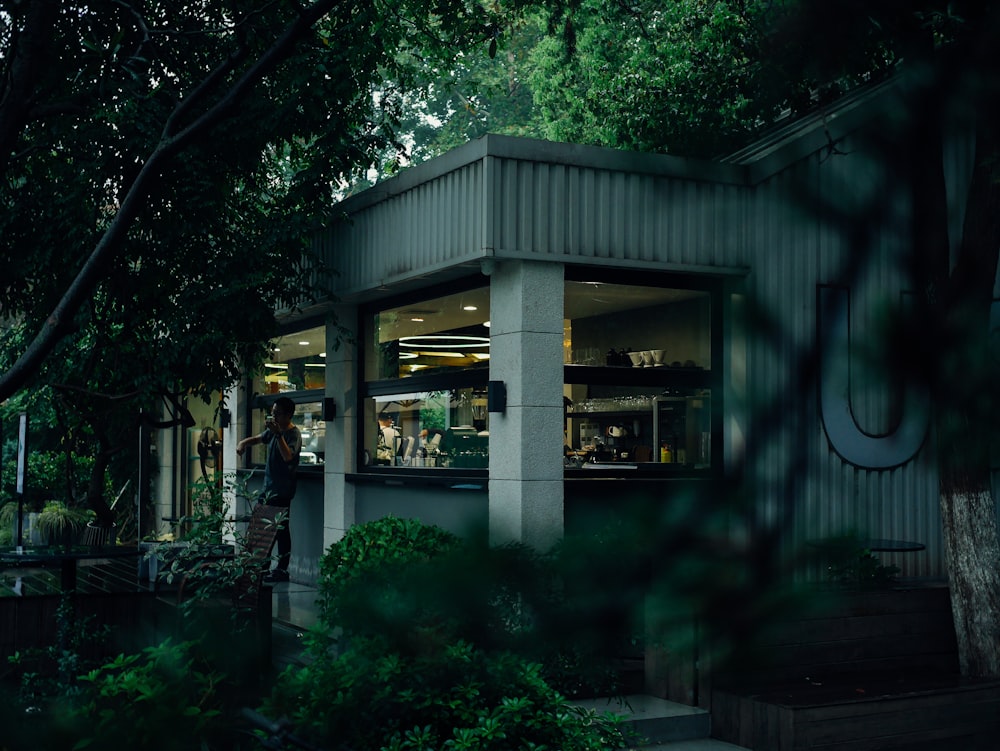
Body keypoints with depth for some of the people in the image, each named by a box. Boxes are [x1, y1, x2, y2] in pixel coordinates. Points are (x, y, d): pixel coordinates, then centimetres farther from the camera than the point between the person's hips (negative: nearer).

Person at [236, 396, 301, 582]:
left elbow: (288, 456, -29)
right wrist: (243, 443, 7)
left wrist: (278, 434, -34)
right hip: (268, 487, 9)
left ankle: (282, 569, 0)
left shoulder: (293, 434, -13)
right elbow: (257, 439, 27)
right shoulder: (273, 430, 13)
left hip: (281, 491, -9)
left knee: (280, 529, -5)